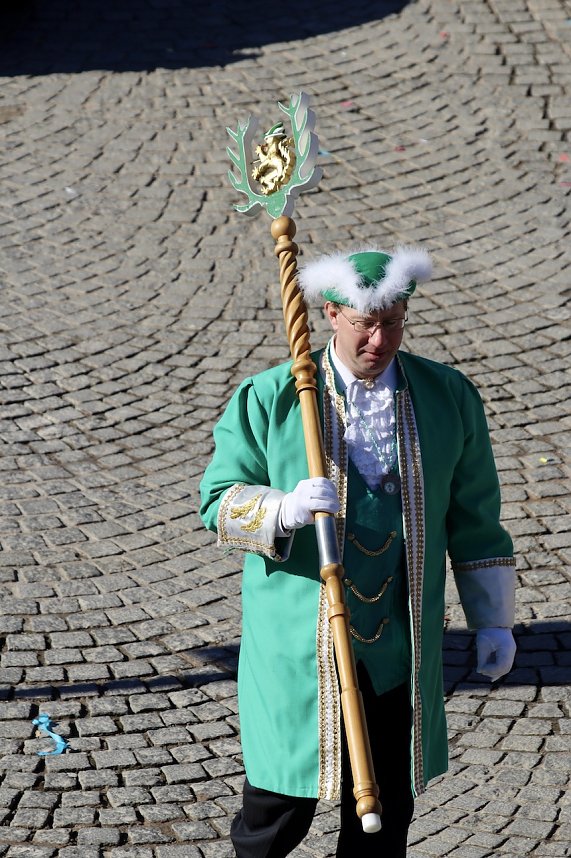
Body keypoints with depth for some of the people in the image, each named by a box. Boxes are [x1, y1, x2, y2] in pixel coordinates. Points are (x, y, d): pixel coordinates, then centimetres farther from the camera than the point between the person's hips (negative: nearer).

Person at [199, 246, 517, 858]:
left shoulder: (448, 399, 2)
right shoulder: (270, 399, -6)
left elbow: (475, 519, 9)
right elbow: (219, 501, -6)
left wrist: (493, 620, 10)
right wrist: (282, 510, -27)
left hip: (401, 648, 2)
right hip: (298, 648, -2)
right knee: (282, 804, 4)